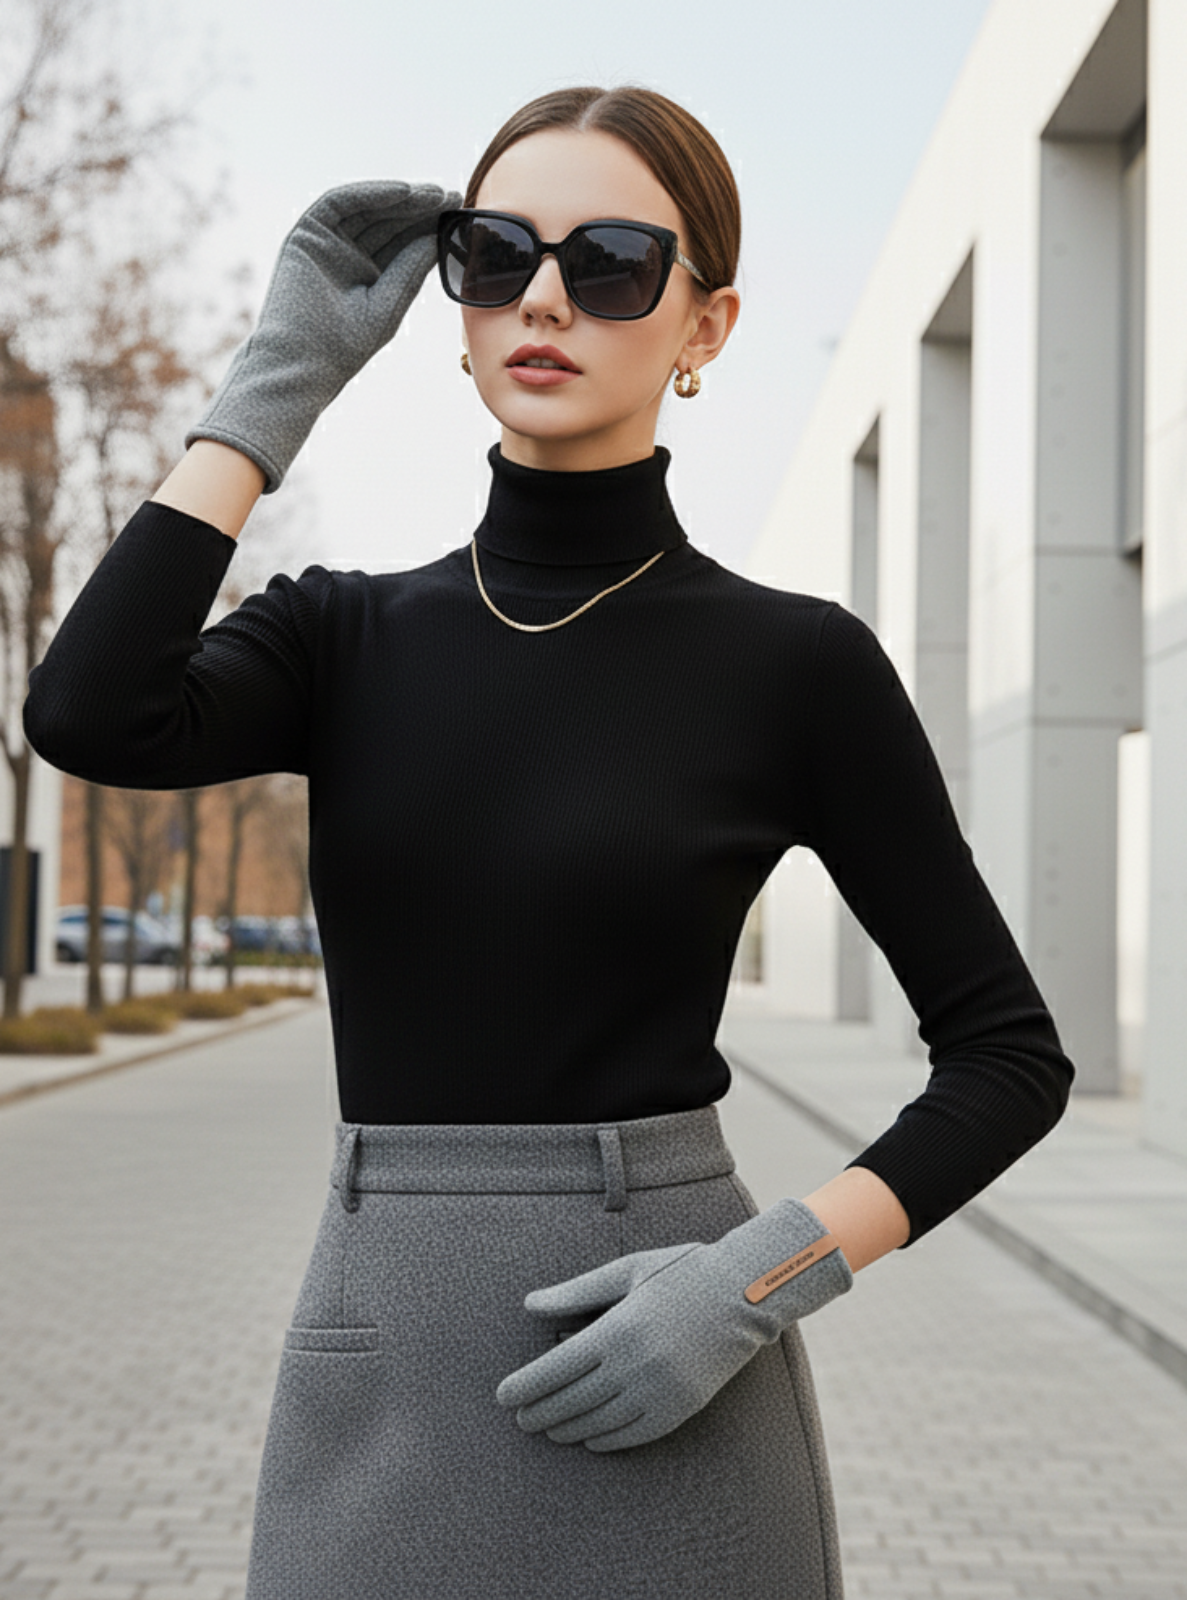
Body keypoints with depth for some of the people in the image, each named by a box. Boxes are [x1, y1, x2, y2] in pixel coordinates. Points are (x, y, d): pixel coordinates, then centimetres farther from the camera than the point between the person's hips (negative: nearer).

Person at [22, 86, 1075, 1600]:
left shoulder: (796, 663, -3)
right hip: (373, 1377, 3)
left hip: (659, 1382, -2)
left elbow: (1010, 1051, 0)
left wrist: (765, 1276, -14)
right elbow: (88, 715, -15)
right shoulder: (347, 637, 6)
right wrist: (280, 373, -7)